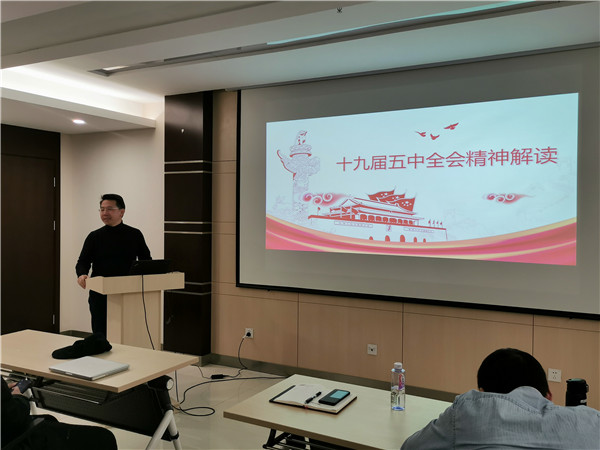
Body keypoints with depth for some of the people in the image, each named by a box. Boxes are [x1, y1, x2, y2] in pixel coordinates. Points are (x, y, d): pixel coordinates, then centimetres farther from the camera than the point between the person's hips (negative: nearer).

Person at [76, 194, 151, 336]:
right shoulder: (94, 237, 6)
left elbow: (146, 260, 10)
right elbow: (83, 262, 2)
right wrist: (82, 275, -20)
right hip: (100, 296, 0)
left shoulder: (135, 235, 6)